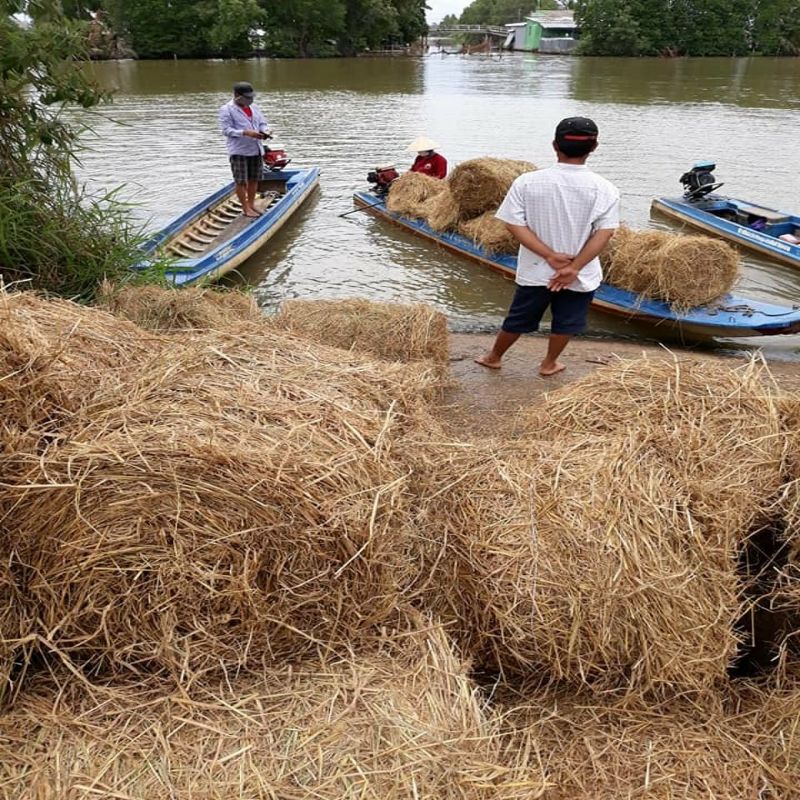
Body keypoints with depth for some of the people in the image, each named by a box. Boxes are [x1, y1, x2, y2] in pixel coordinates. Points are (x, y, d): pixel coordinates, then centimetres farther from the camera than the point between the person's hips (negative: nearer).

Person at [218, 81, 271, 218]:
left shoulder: (253, 107, 15)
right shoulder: (226, 110, -6)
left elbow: (262, 123, 19)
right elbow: (226, 130, -13)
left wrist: (264, 131, -7)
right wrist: (246, 133, -25)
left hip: (256, 149, 6)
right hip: (239, 151, -6)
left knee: (253, 179, 12)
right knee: (241, 181, -3)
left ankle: (251, 204, 25)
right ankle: (245, 208, 6)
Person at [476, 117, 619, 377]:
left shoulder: (527, 182, -12)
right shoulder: (604, 189, -11)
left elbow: (514, 224, -14)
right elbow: (604, 232, -17)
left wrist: (550, 256, -16)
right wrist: (574, 267, -19)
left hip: (535, 271, 1)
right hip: (581, 275, -1)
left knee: (518, 320, 20)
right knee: (565, 323, 21)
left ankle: (493, 357, 38)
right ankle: (549, 364, 37)